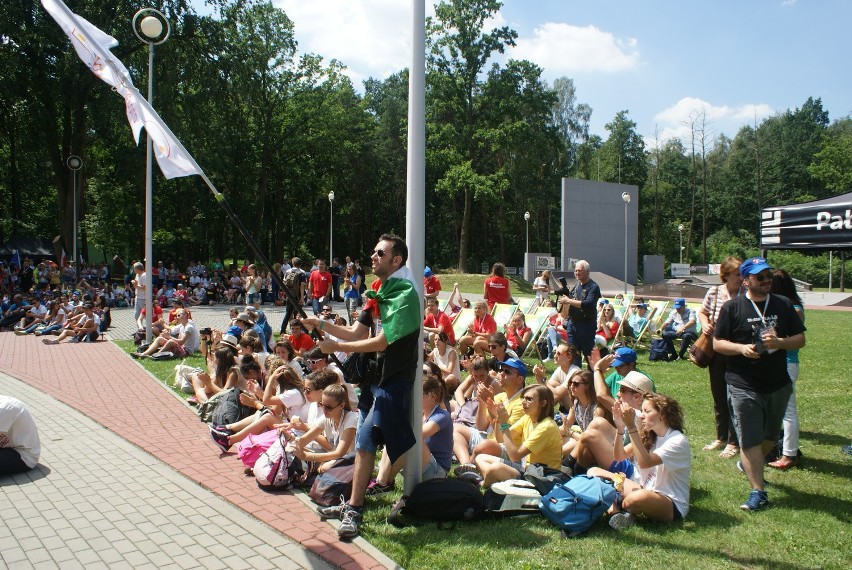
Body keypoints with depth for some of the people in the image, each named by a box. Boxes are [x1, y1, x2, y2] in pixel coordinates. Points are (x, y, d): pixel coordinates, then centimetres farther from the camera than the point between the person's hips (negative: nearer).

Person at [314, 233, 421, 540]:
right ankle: (352, 506, 21)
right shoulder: (379, 292, 13)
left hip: (393, 381, -9)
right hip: (373, 377, 9)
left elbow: (381, 341, -21)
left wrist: (337, 346, -18)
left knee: (365, 441, -13)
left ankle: (354, 509, -5)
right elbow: (358, 333, 15)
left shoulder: (404, 295, -16)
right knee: (366, 442, 12)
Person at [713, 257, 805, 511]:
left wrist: (780, 342, -14)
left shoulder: (784, 305, 6)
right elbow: (717, 343, -2)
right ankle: (758, 492, 2)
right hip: (744, 386, -4)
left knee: (770, 436, 19)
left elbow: (800, 339, 6)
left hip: (779, 385, 4)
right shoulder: (732, 308, -4)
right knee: (750, 440, -4)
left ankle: (748, 464, 47)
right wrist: (741, 348, -20)